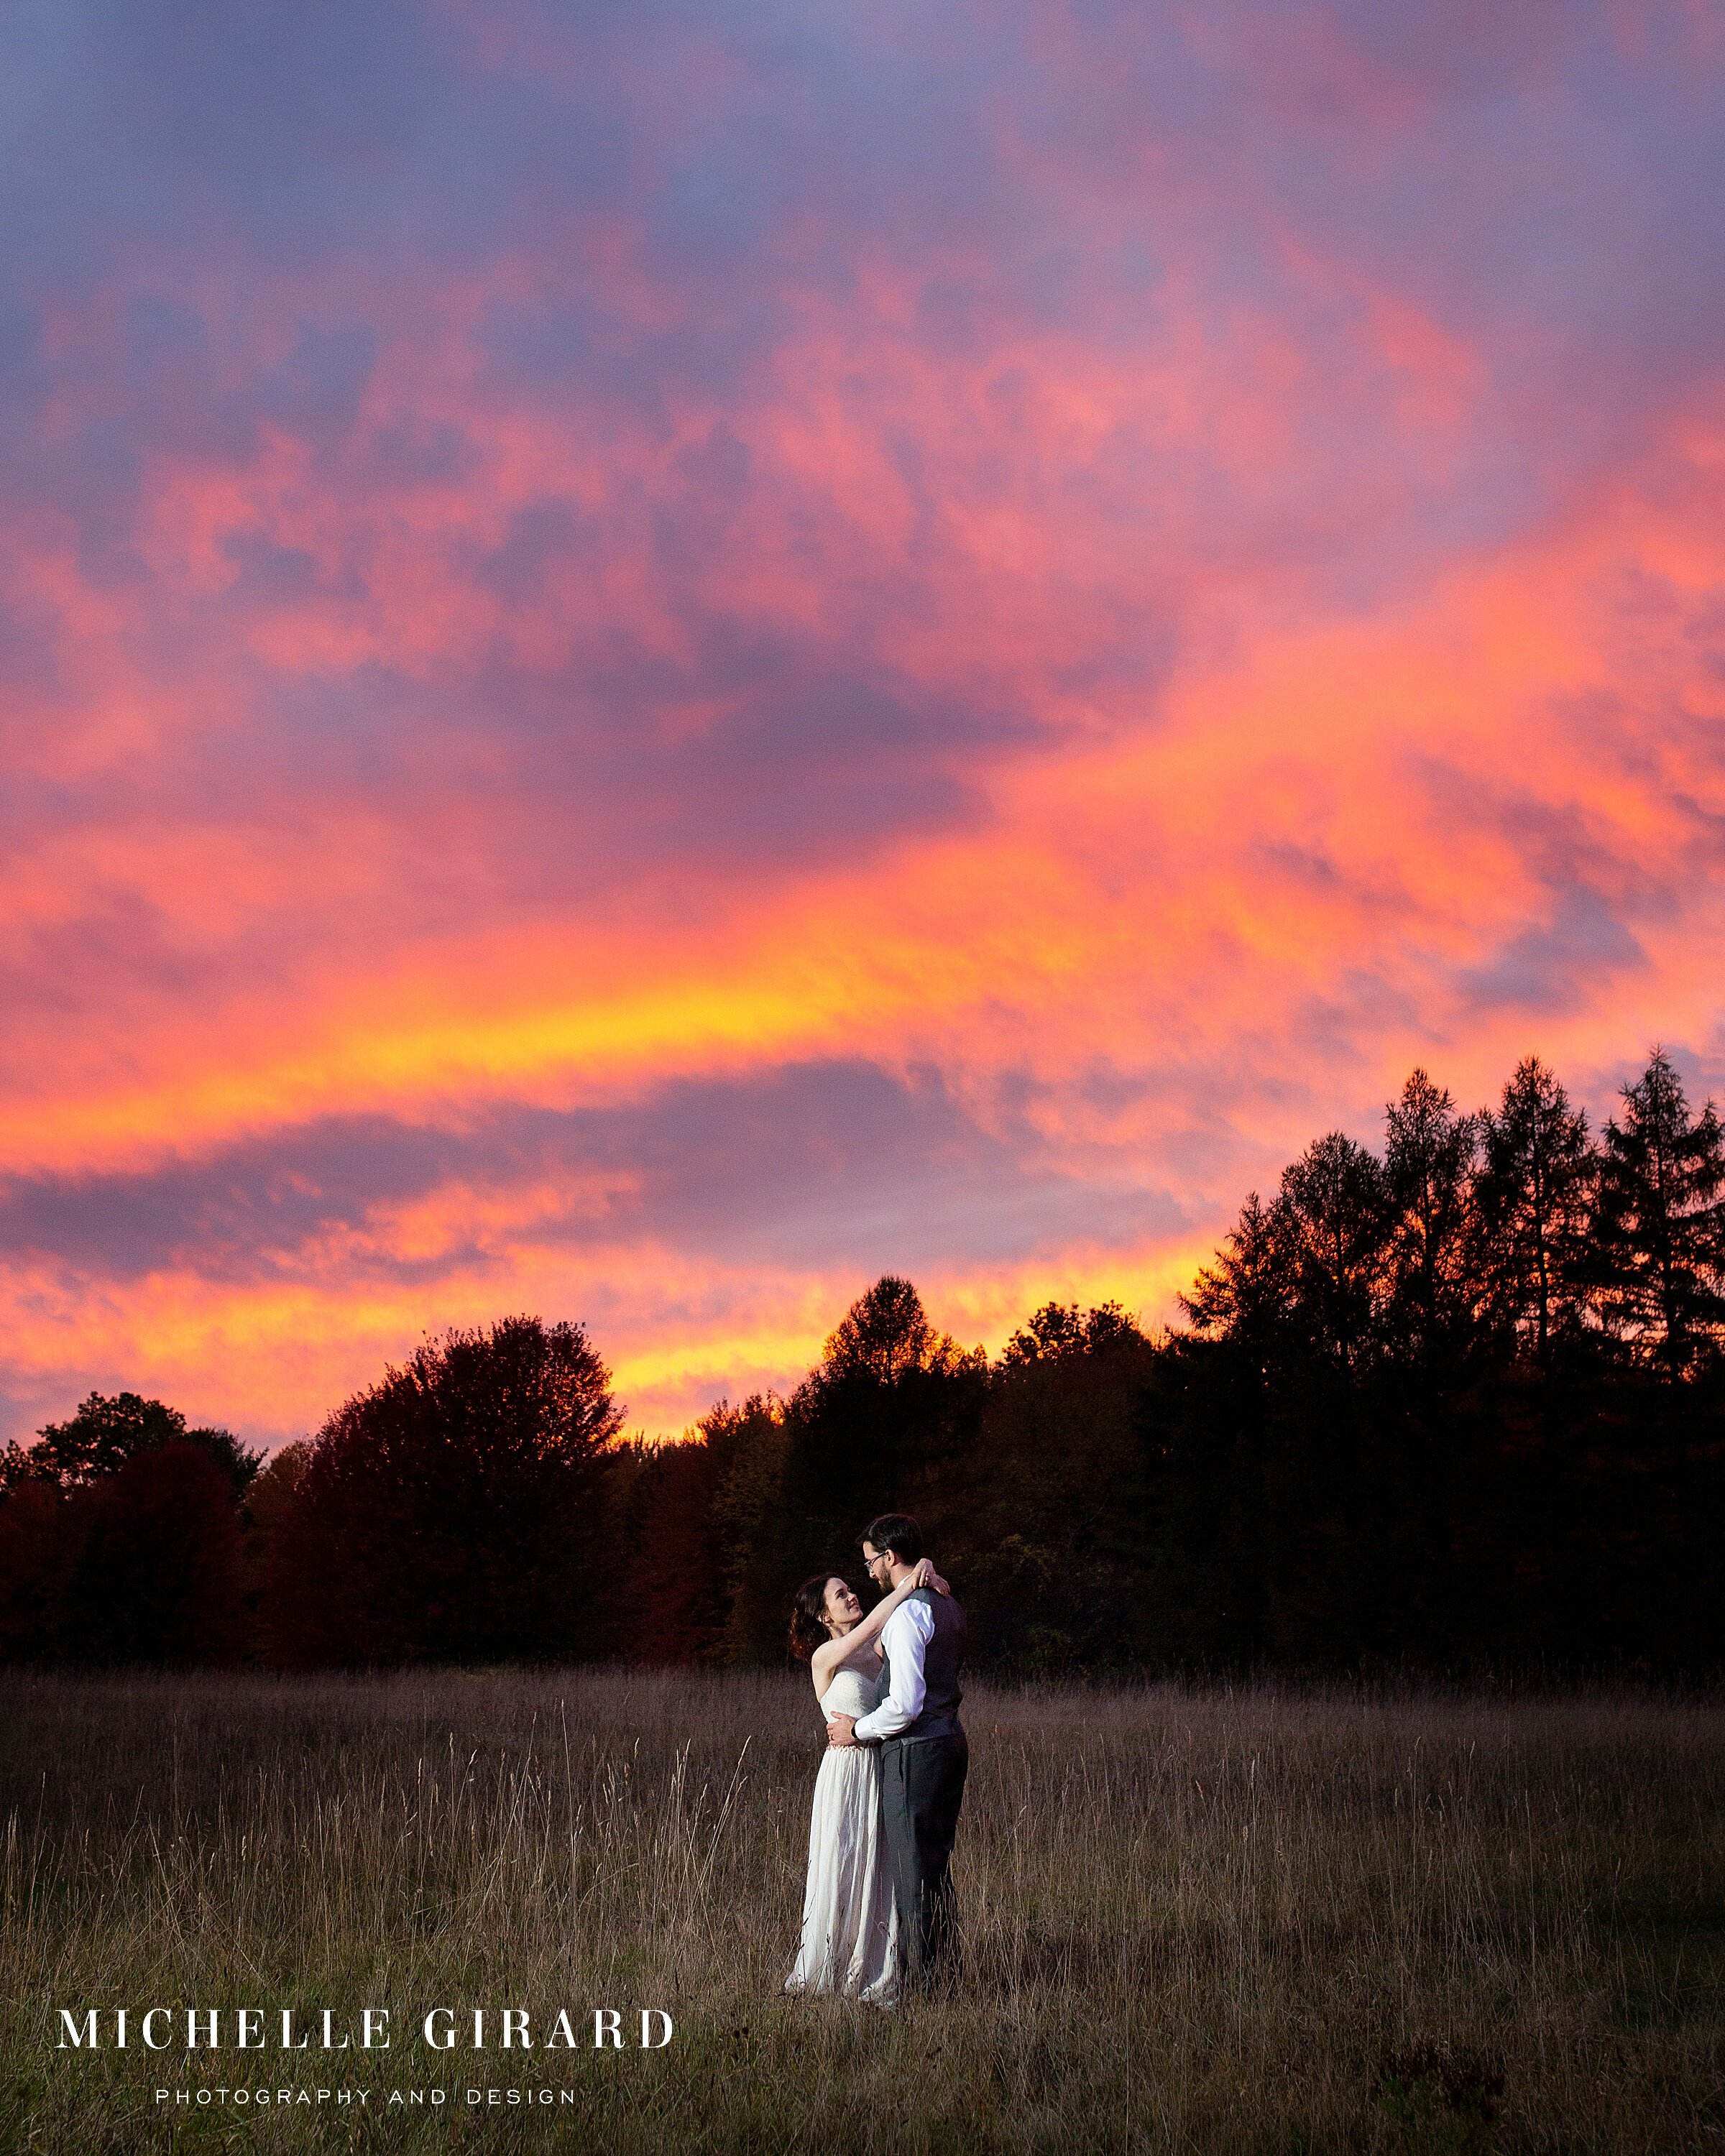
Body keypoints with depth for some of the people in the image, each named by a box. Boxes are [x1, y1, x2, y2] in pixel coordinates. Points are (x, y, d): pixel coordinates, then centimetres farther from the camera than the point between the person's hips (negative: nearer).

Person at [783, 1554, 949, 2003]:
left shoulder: (873, 1649, 8)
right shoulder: (825, 1656, -9)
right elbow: (873, 1622, -23)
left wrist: (930, 1578, -11)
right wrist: (909, 1584, -16)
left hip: (881, 1771, 6)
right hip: (847, 1770, -6)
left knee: (877, 1877, 10)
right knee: (842, 1876, 3)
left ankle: (873, 1975, 21)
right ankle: (830, 1976, 18)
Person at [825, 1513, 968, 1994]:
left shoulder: (906, 1613, -18)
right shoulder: (948, 1606, 13)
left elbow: (906, 1704, -24)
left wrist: (859, 1729, -8)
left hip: (915, 1752, -10)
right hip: (950, 1741, 10)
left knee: (912, 1870, -1)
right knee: (936, 1866, 18)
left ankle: (924, 1985, 5)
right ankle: (946, 1976, 26)